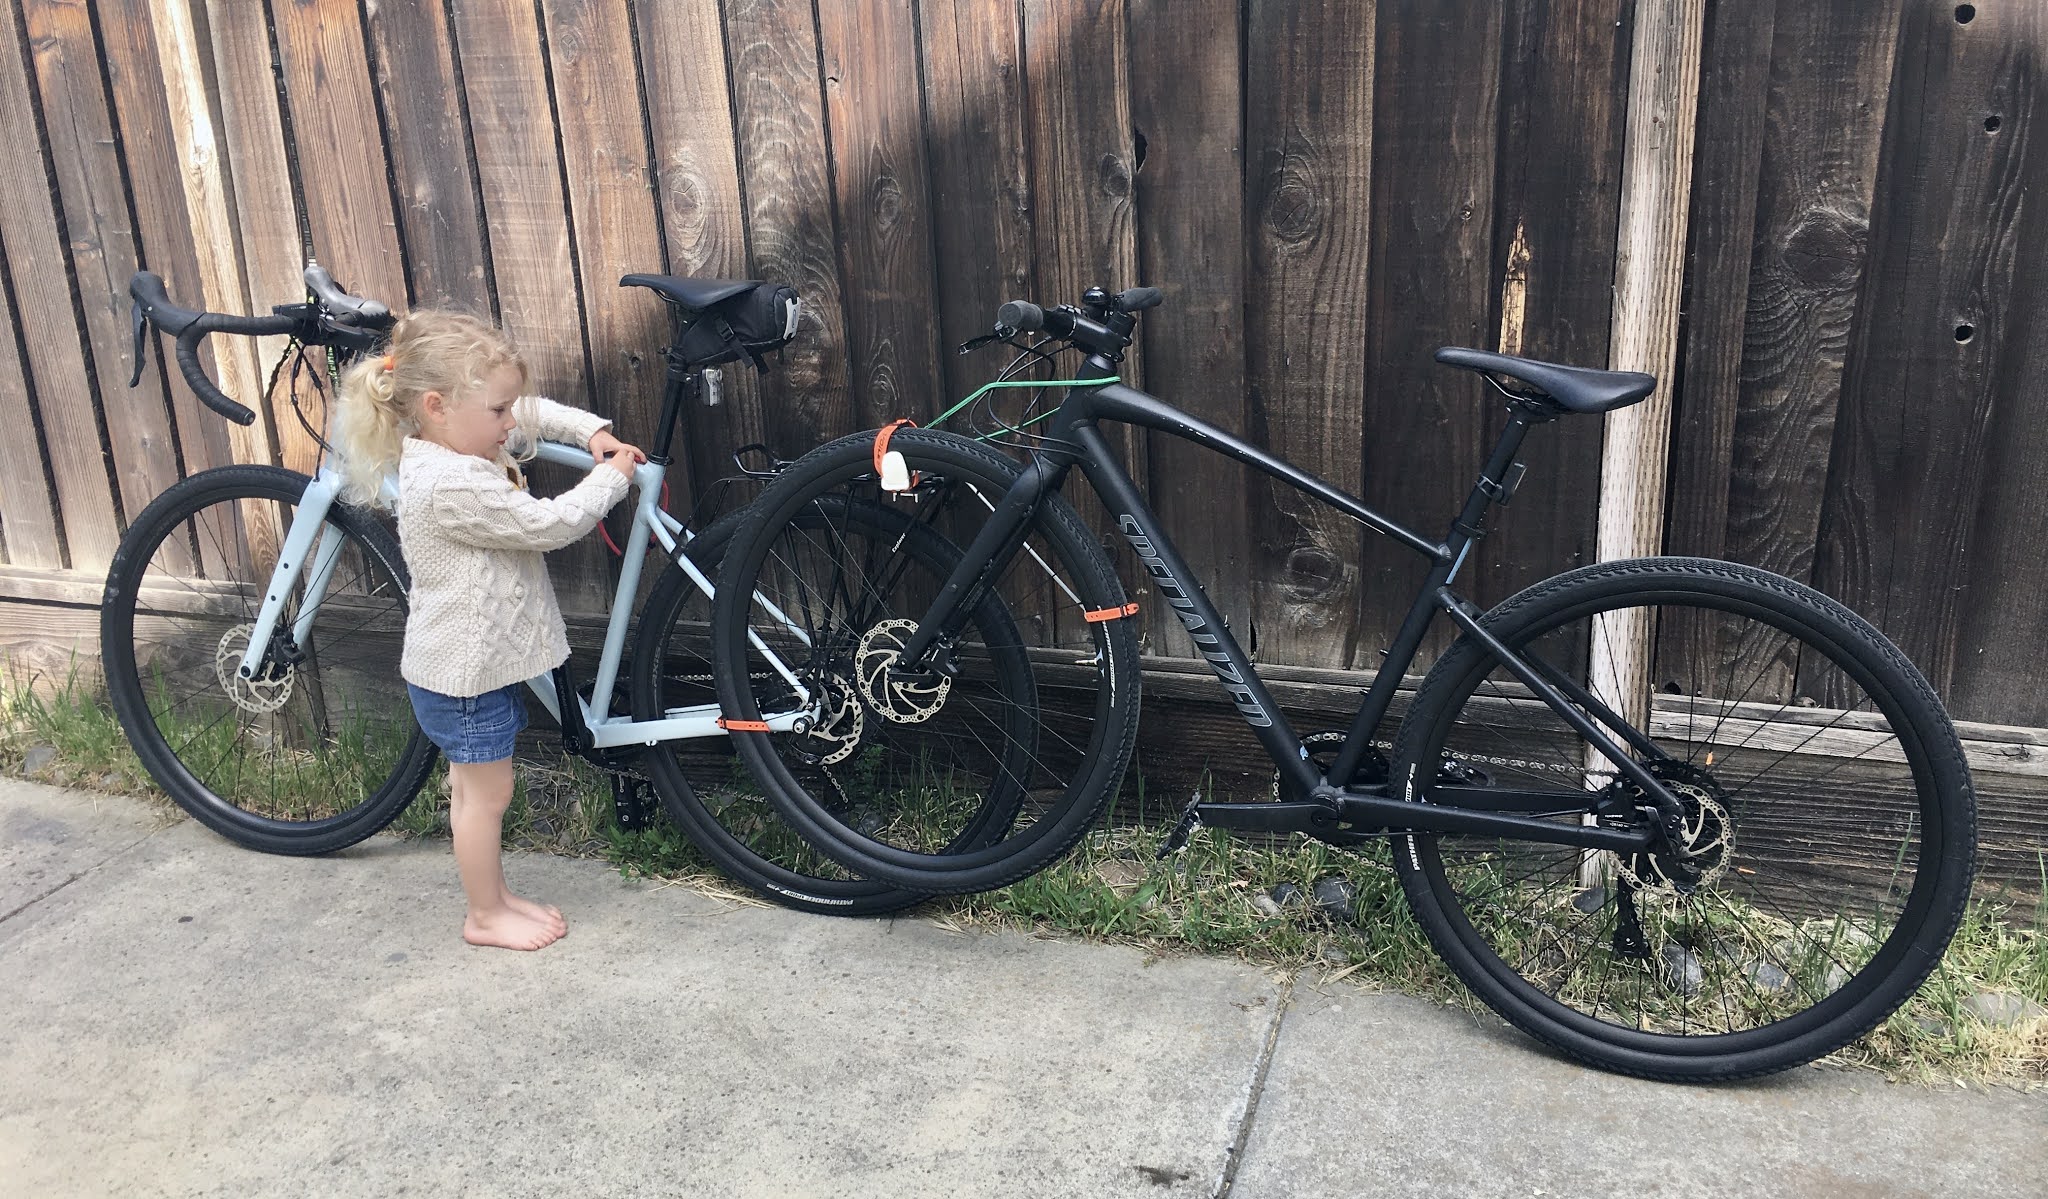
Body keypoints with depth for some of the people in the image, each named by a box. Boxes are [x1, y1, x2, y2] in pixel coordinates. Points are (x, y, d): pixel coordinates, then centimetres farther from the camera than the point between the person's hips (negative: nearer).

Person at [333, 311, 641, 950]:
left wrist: (593, 431, 3)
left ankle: (495, 893, 34)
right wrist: (612, 478, -12)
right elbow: (550, 524, -25)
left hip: (483, 655, 10)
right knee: (486, 793, 5)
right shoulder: (452, 486, -29)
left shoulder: (464, 443, 2)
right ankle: (486, 916, 20)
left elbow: (536, 413, 18)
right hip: (464, 667, -10)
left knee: (477, 787, 20)